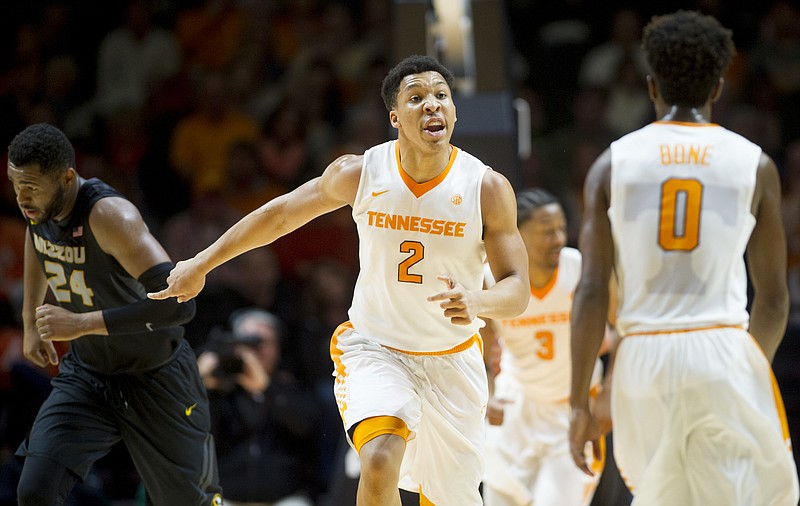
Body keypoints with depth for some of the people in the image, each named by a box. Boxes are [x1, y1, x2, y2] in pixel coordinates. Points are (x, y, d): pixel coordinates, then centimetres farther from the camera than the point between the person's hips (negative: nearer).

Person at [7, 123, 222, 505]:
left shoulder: (110, 215, -31)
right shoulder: (38, 203, -9)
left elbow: (178, 303, -41)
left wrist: (82, 324, -41)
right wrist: (30, 320, 16)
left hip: (155, 379, -5)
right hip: (86, 374, 5)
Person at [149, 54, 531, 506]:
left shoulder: (488, 188, -15)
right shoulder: (359, 173, -13)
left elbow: (518, 289, -13)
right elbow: (281, 214, 3)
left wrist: (477, 303, -37)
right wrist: (201, 264, 9)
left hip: (452, 361, 1)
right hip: (374, 348, -1)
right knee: (380, 461, -29)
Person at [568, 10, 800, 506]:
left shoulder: (613, 163, 6)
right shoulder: (755, 164, 5)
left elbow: (592, 291, 1)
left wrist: (580, 401, 5)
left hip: (642, 356, 2)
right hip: (723, 352, -2)